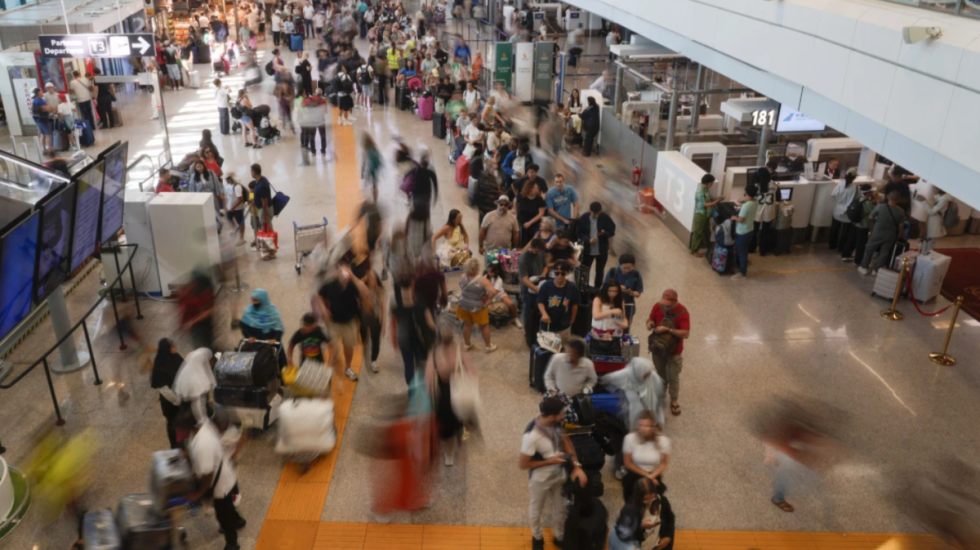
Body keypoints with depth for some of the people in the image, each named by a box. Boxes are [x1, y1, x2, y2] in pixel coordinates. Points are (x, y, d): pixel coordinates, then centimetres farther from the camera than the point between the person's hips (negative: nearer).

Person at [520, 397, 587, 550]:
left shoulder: (555, 423, -19)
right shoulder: (531, 436, -38)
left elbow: (565, 441, -2)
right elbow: (524, 464, -26)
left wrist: (577, 466, -12)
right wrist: (550, 461, -27)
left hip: (558, 475, 5)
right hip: (540, 480, -5)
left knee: (559, 508, 26)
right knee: (537, 510, 24)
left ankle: (559, 537, 52)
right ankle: (537, 537, 52)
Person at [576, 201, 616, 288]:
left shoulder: (606, 218, -11)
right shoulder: (584, 218, -11)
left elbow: (612, 231, -5)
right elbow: (579, 233, -6)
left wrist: (604, 233, -28)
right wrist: (588, 240, -23)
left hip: (602, 251, 1)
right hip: (588, 250, -1)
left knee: (599, 272, 14)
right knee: (584, 271, 3)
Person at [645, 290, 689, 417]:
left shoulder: (682, 312, -26)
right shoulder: (657, 306, -14)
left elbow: (686, 334, -30)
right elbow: (650, 320, 0)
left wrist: (667, 329, -38)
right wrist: (649, 324, -24)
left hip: (674, 350, -3)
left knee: (673, 377, 11)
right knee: (660, 374, 22)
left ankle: (674, 401, 30)